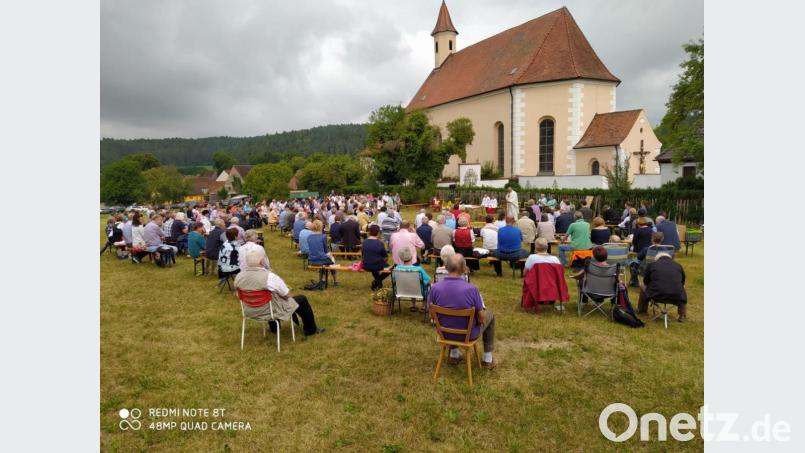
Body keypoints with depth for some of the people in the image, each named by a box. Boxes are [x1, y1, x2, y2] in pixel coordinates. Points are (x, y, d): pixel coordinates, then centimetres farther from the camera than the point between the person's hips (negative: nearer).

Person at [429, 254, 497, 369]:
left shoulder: (435, 288, -20)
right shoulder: (471, 289, -28)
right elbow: (481, 318, -16)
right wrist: (480, 309, 6)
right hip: (468, 334, -3)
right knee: (489, 316, 26)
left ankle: (454, 354, 41)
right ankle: (487, 359, 33)